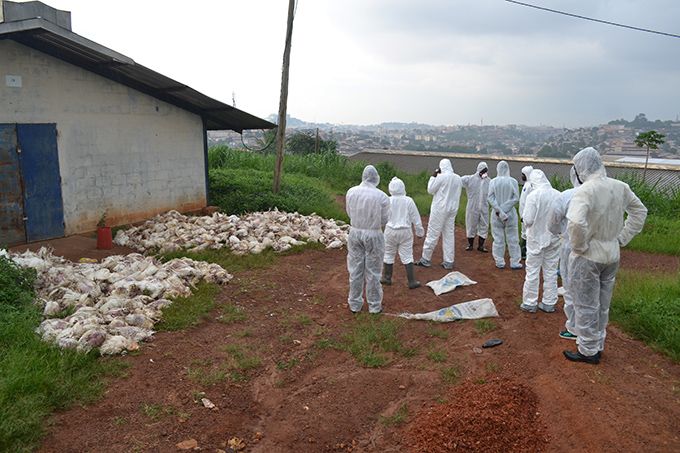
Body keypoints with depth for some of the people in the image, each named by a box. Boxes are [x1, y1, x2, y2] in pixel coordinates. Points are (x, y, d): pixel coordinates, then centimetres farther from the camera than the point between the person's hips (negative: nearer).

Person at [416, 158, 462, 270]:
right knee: (449, 235, 10)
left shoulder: (441, 177, -15)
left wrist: (433, 176, 0)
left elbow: (430, 190, -6)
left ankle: (426, 259, 10)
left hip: (440, 209, -6)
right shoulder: (458, 178, 4)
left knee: (432, 234, 2)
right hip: (452, 209, 6)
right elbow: (457, 195, 12)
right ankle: (448, 262, 13)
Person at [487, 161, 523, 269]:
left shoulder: (493, 182, -5)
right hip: (510, 214, 0)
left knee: (498, 239, 9)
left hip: (496, 214, 1)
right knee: (512, 239, 9)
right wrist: (504, 209, -9)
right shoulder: (513, 181, -6)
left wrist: (499, 211, -11)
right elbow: (515, 198, -9)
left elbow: (491, 198, -9)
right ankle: (514, 262, 14)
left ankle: (499, 262, 14)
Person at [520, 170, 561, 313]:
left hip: (537, 238, -4)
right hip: (554, 238, 4)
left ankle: (529, 303, 15)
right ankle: (549, 303, 23)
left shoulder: (533, 195, -17)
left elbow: (528, 220, -18)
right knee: (551, 271, 14)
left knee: (532, 272, 7)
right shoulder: (558, 195, -6)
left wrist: (524, 219, 3)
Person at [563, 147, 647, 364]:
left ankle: (588, 351, 19)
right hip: (612, 256, 7)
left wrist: (579, 246, -20)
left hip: (588, 258, -7)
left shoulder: (586, 190, -24)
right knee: (602, 304, 20)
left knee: (586, 306, 8)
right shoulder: (620, 187, -1)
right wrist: (622, 238, 12)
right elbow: (639, 211, 14)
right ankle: (598, 345, 34)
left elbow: (576, 223, -38)